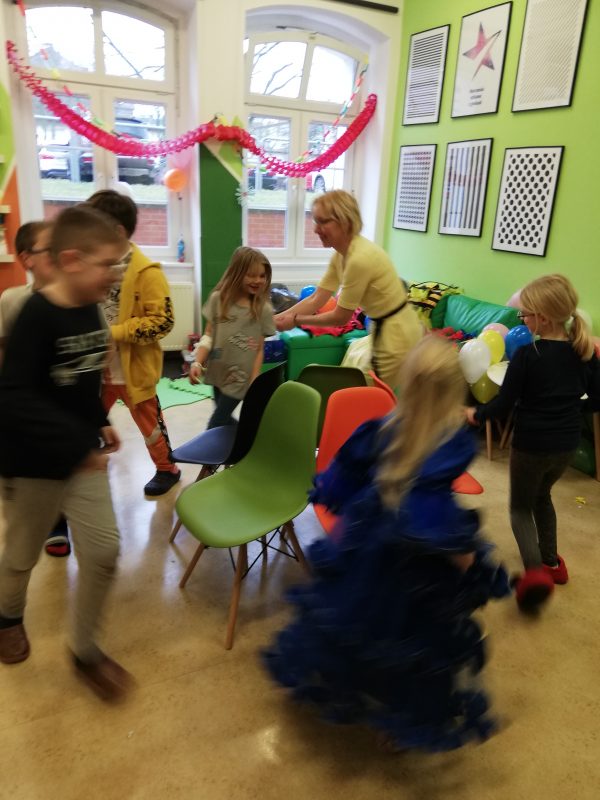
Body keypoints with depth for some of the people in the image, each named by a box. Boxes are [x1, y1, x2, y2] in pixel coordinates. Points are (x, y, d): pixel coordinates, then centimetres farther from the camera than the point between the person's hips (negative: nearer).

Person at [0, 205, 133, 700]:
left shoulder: (91, 311, 0)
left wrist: (100, 423, 8)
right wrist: (79, 444, -28)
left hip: (83, 454, 6)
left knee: (103, 551, 5)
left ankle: (85, 649, 26)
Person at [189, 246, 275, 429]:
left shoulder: (264, 309, -8)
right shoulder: (218, 299, -4)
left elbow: (259, 350, -5)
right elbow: (208, 336, 0)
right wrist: (197, 363, -13)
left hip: (240, 378, -3)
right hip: (217, 373, 3)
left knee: (215, 426, 1)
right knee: (225, 421, 18)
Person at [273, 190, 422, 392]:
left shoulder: (360, 258, -28)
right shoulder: (341, 254, 1)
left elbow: (341, 317, -19)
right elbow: (315, 300, 3)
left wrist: (295, 320, -9)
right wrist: (275, 319, -5)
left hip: (397, 336, -9)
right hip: (384, 329, 9)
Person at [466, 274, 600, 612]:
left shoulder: (527, 355, -20)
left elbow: (504, 403, -15)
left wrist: (477, 414, 3)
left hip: (531, 444, -6)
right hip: (567, 443, 6)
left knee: (521, 507, 12)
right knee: (542, 496, 28)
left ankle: (535, 570, -7)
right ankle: (551, 562, 37)